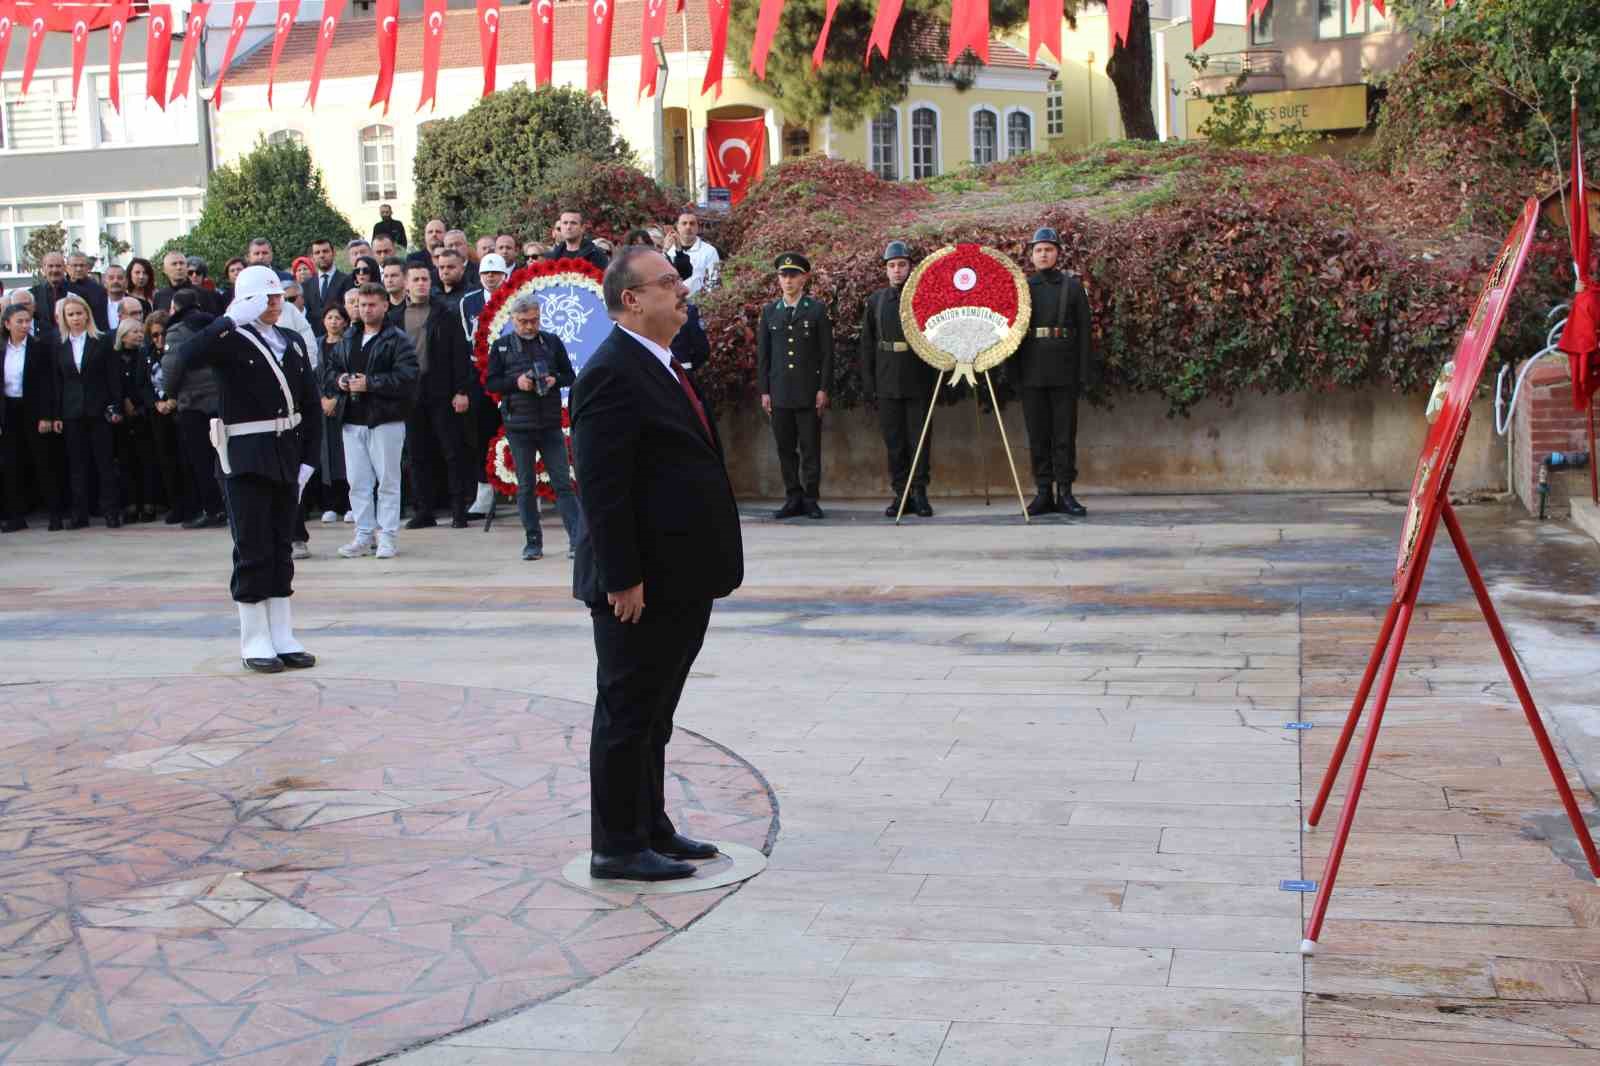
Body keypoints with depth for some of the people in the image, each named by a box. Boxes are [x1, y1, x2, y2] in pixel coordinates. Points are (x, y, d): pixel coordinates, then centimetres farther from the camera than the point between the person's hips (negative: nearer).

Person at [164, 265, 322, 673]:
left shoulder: (292, 342, 11)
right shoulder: (230, 340, -5)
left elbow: (310, 404, 12)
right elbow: (186, 357, -26)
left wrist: (308, 459, 4)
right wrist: (231, 319, -24)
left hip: (287, 453, 5)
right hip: (245, 456, -5)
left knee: (282, 548, 10)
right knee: (253, 549, -2)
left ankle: (282, 637, 17)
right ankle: (255, 641, 7)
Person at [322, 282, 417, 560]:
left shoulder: (398, 340, -4)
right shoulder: (348, 340, 16)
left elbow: (407, 378, -15)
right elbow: (328, 368, 21)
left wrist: (370, 383, -17)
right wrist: (338, 381, -1)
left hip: (385, 421, -6)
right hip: (352, 420, 6)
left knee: (387, 480, -1)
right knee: (357, 482, 8)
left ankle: (387, 537, 6)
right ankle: (364, 536, 16)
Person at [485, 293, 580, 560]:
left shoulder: (552, 342, 6)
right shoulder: (501, 346, 4)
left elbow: (570, 376, 10)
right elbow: (490, 383, 3)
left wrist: (554, 380, -11)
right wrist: (516, 382, -14)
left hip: (551, 424, 0)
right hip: (519, 426, 0)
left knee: (563, 483, -2)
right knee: (526, 486, 6)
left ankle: (577, 540, -3)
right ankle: (533, 542, 13)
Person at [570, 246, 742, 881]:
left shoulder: (662, 368, 15)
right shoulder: (611, 374, -17)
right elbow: (601, 488, -21)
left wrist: (707, 567, 19)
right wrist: (623, 579, -23)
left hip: (681, 581, 10)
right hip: (641, 586, -10)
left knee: (653, 714, 18)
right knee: (627, 714, 1)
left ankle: (651, 829, 29)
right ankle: (617, 847, 11)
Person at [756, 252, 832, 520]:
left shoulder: (817, 310, 3)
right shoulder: (769, 311, 11)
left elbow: (827, 352, 0)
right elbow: (762, 354, 11)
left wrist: (823, 389, -6)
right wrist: (764, 390, 4)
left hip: (809, 392, -3)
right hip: (779, 392, 3)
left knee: (810, 448, -1)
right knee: (785, 448, 5)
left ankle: (811, 499, 6)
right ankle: (793, 498, 12)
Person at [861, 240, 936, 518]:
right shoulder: (876, 301, 9)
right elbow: (867, 346, 9)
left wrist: (935, 378, -7)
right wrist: (867, 384, 4)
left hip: (919, 382, -2)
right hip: (887, 383, 2)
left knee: (920, 439, 0)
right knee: (894, 442, 4)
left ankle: (920, 493, 6)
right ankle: (901, 494, 11)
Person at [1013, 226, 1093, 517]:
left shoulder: (1073, 286, 7)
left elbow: (1084, 330, 3)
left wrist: (1083, 372, -4)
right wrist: (1011, 371, 2)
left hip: (1064, 371, -1)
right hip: (1031, 371, 1)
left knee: (1065, 435, 0)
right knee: (1037, 435, 3)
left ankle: (1065, 492, 4)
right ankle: (1044, 492, 8)